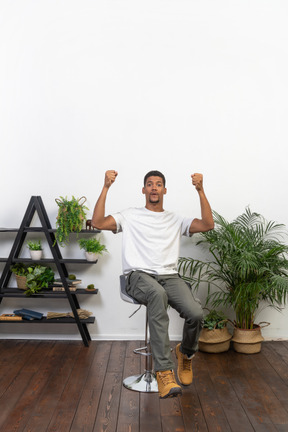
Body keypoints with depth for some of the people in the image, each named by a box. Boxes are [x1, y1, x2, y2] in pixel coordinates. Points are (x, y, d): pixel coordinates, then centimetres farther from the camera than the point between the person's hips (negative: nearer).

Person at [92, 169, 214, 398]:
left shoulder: (176, 220, 20)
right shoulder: (131, 216, 14)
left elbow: (208, 225, 6)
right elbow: (98, 222, -1)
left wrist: (200, 190, 0)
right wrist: (106, 188, -5)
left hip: (169, 276, 3)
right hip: (139, 276, -2)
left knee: (196, 313, -25)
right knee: (158, 294, -40)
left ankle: (186, 354, 12)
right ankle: (164, 371, -36)